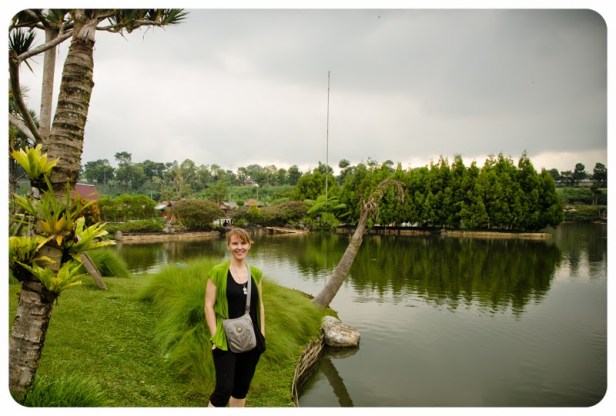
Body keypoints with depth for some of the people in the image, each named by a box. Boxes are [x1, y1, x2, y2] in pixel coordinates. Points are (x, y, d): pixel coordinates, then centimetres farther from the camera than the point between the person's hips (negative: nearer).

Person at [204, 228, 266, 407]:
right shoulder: (218, 272, -9)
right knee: (224, 388, -6)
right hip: (226, 340, -5)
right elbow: (209, 306, -9)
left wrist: (262, 333, 6)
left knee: (242, 387, 15)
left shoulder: (256, 273, 4)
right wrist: (215, 337, -13)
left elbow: (259, 305, 11)